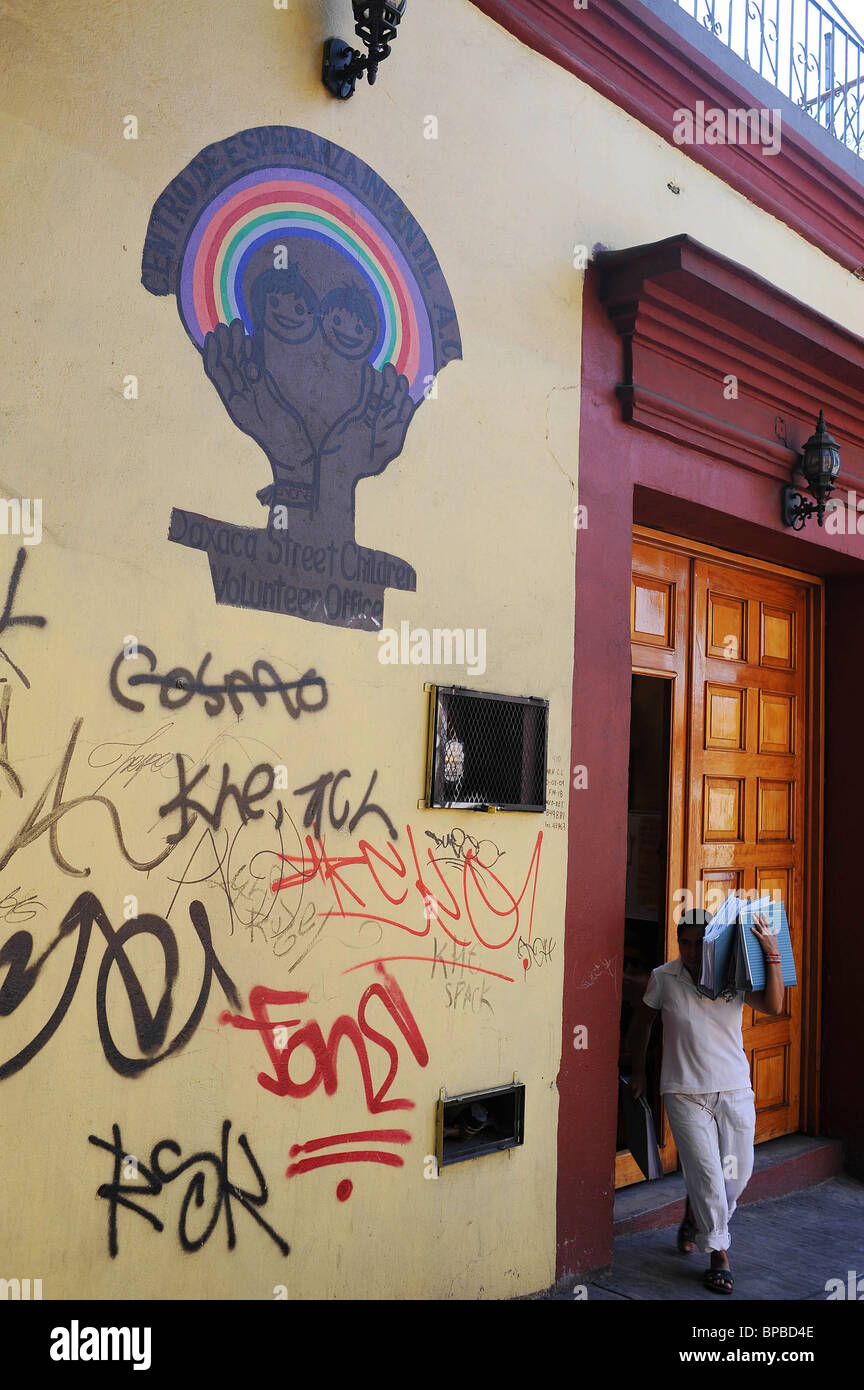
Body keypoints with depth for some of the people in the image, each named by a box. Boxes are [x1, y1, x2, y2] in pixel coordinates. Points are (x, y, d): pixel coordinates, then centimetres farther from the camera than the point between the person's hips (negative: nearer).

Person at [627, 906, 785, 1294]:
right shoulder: (664, 978, -4)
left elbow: (773, 1006, -18)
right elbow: (643, 1021, 10)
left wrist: (772, 955, -24)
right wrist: (638, 1072, 16)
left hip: (735, 1091, 2)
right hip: (686, 1094, -2)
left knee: (738, 1173, 9)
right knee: (706, 1174, -7)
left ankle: (695, 1220, 37)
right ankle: (719, 1256, 11)